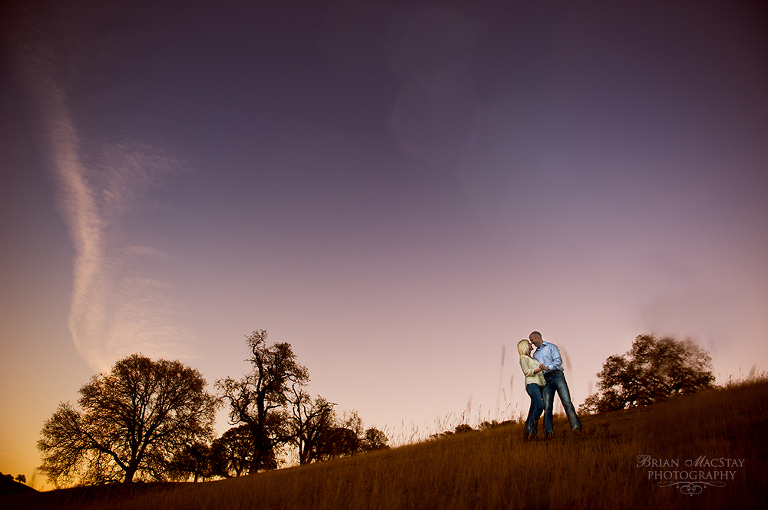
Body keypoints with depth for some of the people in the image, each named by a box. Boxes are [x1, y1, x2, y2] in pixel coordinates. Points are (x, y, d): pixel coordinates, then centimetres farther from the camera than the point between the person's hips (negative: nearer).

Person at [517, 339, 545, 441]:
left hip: (539, 385, 8)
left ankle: (526, 435, -2)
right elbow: (527, 371, -8)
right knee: (539, 406, -24)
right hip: (532, 384, -8)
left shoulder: (532, 359, 29)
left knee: (533, 410, -1)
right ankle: (530, 430, -22)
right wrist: (538, 369, -21)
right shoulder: (523, 358, 5)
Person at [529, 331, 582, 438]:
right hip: (545, 380, 4)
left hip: (556, 375, -4)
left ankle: (576, 428, -16)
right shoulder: (535, 354, 26)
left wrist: (548, 367, -19)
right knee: (547, 406, -5)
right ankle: (548, 432, -9)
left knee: (567, 402, -14)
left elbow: (558, 360, -5)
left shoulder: (551, 347, 9)